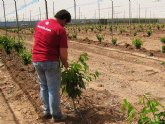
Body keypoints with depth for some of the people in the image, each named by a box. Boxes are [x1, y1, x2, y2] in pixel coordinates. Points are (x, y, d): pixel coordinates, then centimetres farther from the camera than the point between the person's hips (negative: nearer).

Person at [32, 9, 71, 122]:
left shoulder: (39, 24, 9)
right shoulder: (60, 30, -13)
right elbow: (63, 53, -14)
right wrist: (65, 63, 4)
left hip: (36, 60, 7)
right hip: (50, 62, -7)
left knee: (44, 87, 20)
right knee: (53, 89, 6)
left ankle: (47, 111, 30)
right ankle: (56, 115, 17)